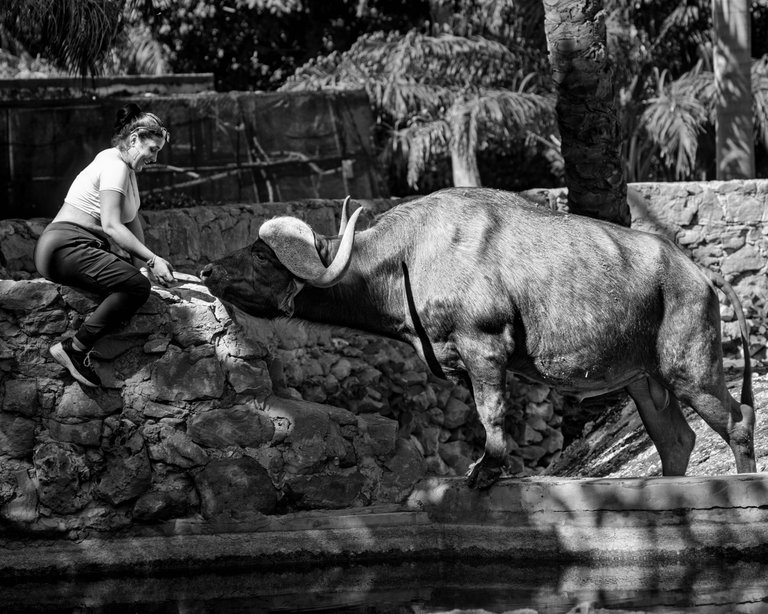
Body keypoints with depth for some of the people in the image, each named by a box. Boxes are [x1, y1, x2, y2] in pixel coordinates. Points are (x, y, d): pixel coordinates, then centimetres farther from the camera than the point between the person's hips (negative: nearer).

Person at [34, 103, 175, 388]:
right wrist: (152, 259, -21)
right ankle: (74, 348, -22)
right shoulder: (114, 165, -11)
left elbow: (132, 221, 17)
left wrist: (143, 263, 3)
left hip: (85, 249, 10)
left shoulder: (127, 169, 21)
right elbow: (111, 225, -19)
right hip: (65, 246, -10)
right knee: (137, 286, -25)